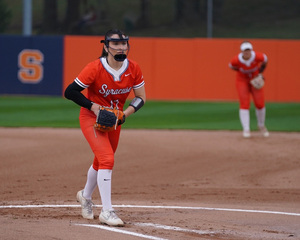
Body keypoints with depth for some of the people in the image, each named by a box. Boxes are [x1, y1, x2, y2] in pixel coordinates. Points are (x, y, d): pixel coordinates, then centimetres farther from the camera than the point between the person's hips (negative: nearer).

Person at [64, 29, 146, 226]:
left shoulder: (134, 69, -10)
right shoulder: (95, 68, -23)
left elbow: (141, 97, 0)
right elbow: (70, 92, -18)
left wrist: (125, 113, -17)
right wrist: (93, 106, -27)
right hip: (91, 119, -6)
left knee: (102, 162, 19)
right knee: (107, 160, -22)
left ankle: (85, 196, 48)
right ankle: (107, 212, -20)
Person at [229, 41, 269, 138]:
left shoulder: (258, 56, -28)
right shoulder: (236, 60, -27)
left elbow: (265, 60, -5)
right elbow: (231, 66, -4)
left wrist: (260, 73, -7)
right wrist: (242, 71, -7)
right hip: (242, 80, -1)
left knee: (260, 104, -3)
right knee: (244, 104, -13)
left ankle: (261, 126, 23)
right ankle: (246, 129, -9)